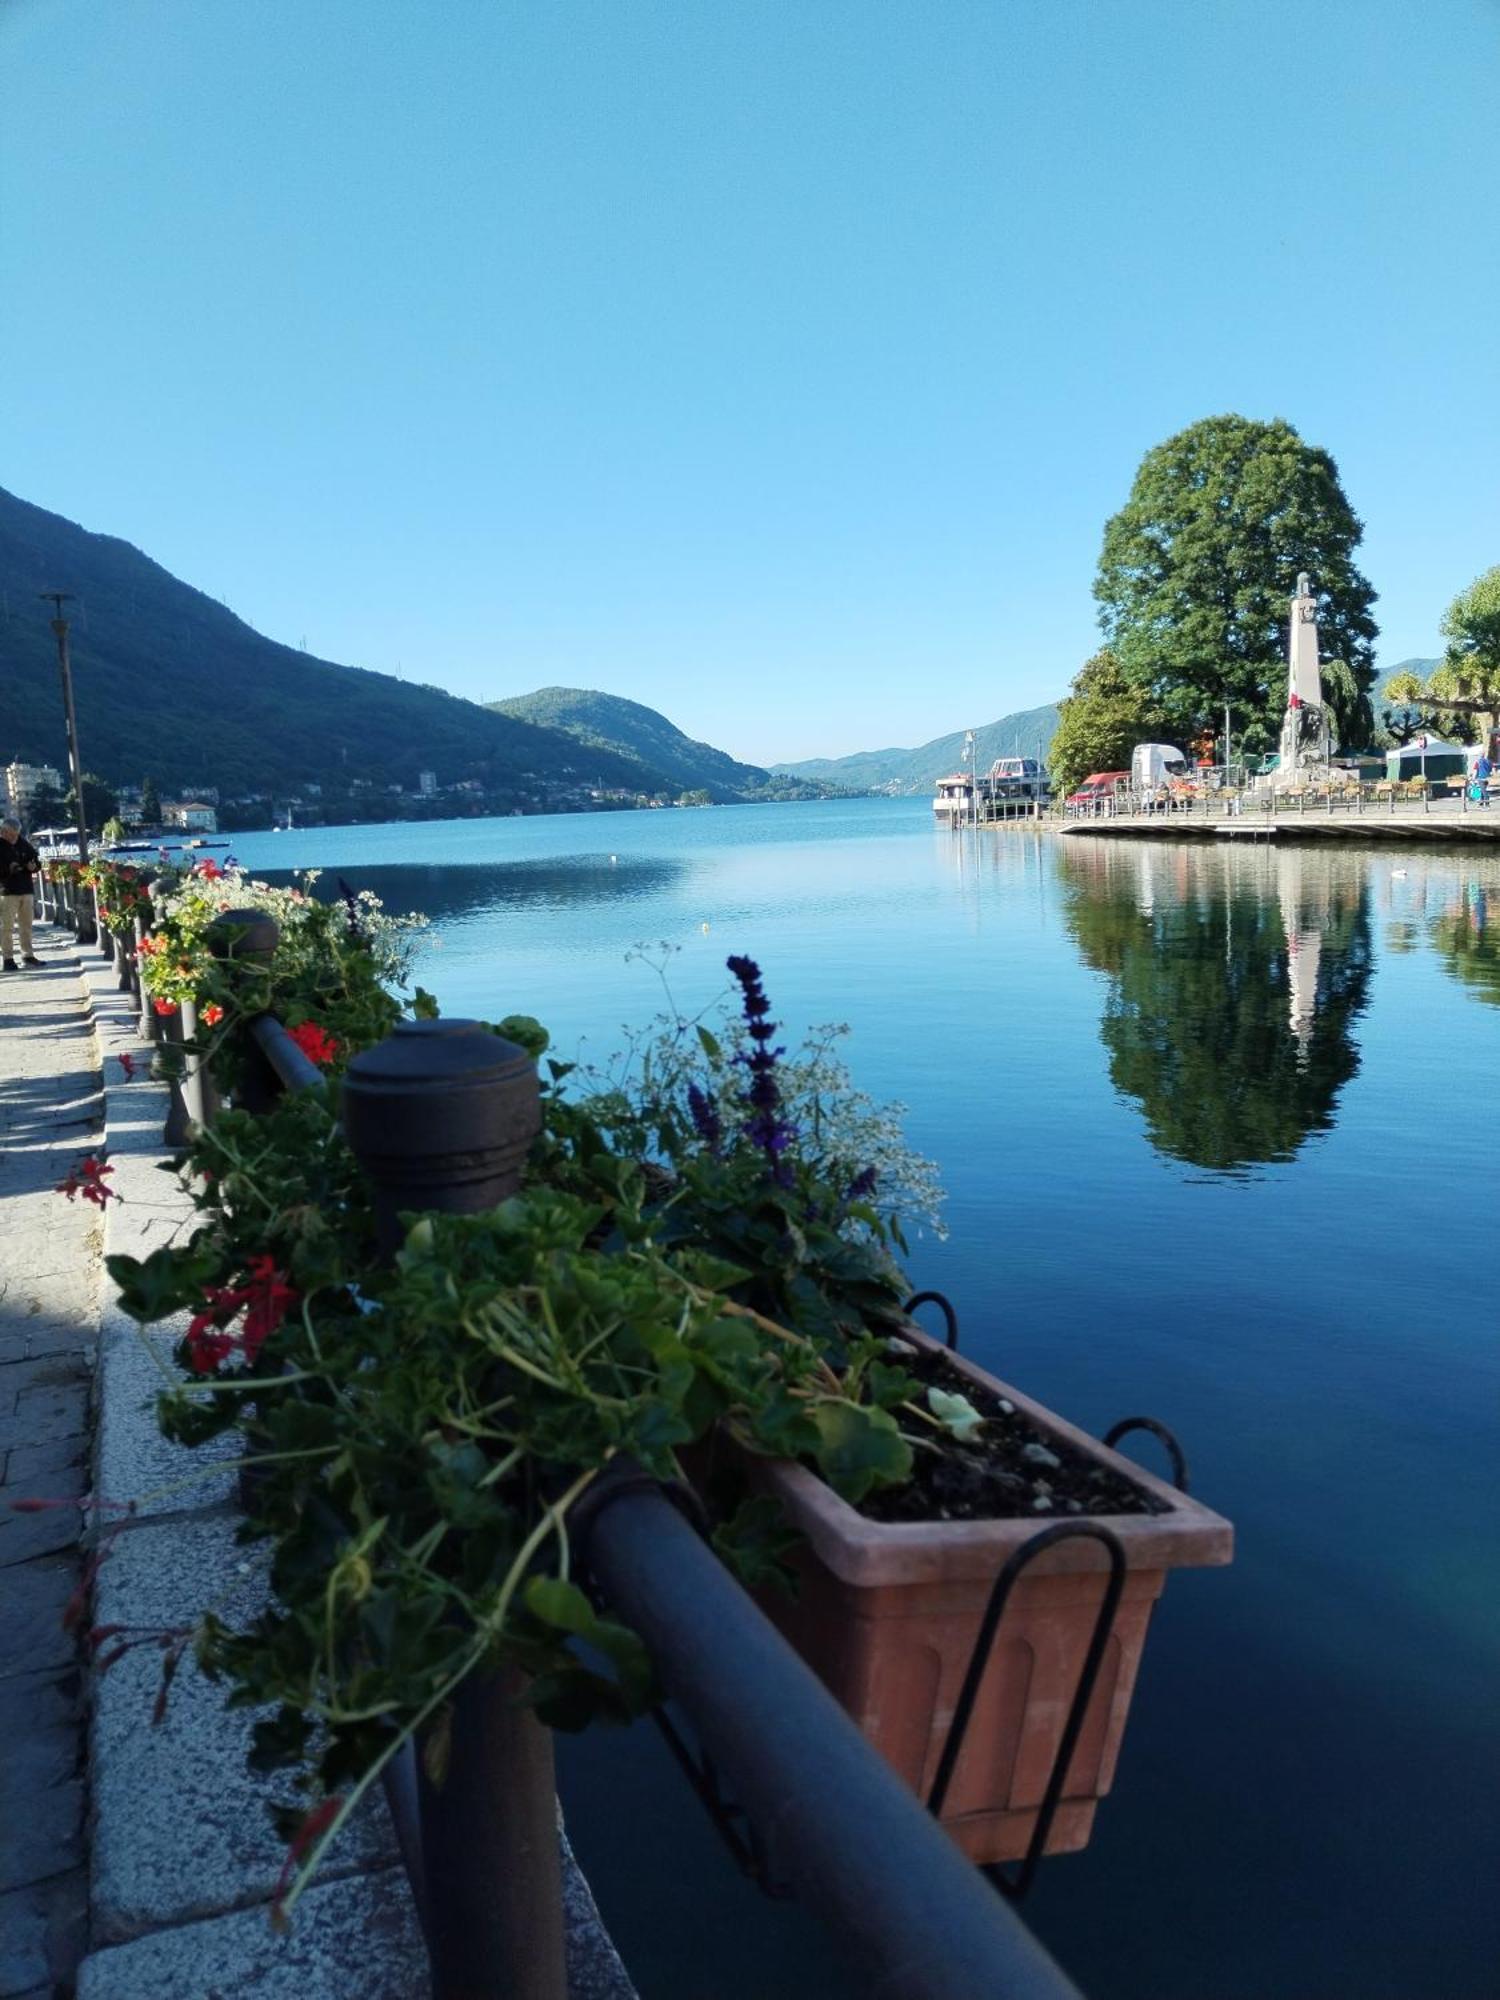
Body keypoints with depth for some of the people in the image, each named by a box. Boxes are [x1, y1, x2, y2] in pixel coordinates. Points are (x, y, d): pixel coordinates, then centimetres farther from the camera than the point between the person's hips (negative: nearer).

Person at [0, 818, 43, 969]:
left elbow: (36, 859, 18)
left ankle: (28, 955, 20)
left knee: (26, 925, 11)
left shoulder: (23, 843, 9)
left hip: (26, 889, 5)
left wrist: (34, 865, -3)